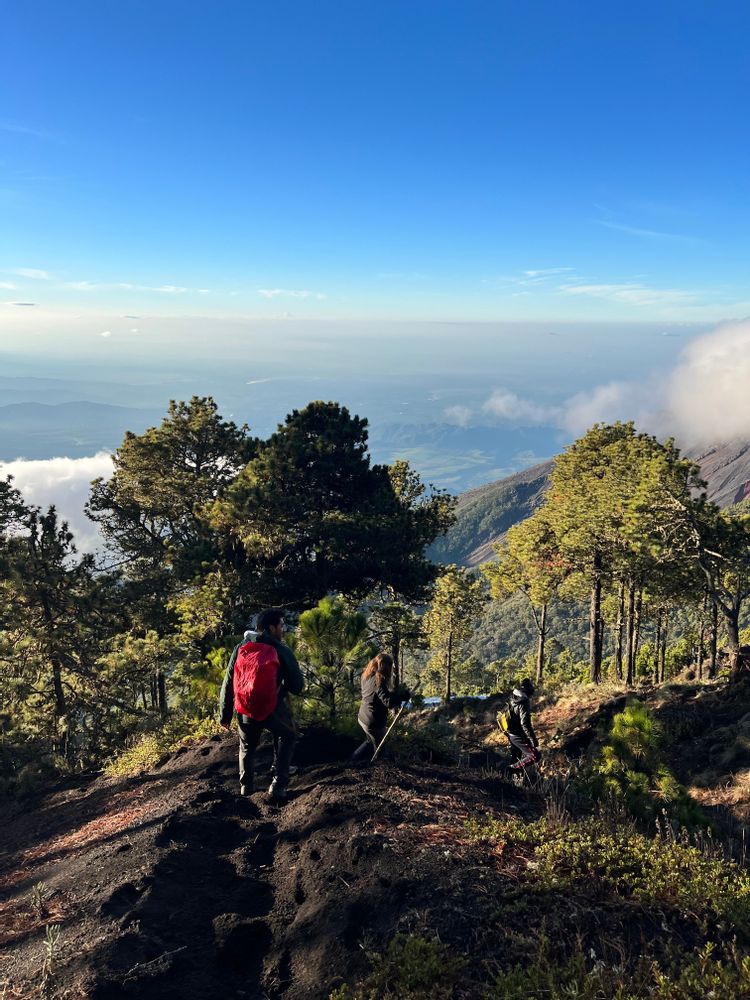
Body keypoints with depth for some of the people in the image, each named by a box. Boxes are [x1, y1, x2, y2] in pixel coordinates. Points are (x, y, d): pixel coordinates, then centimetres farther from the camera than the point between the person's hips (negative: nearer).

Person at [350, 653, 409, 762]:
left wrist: (396, 693, 6)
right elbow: (388, 702, -30)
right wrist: (403, 695, -17)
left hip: (363, 717, 8)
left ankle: (353, 760, 31)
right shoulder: (378, 680, -24)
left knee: (371, 742, 29)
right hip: (374, 722, -8)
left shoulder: (367, 676, 3)